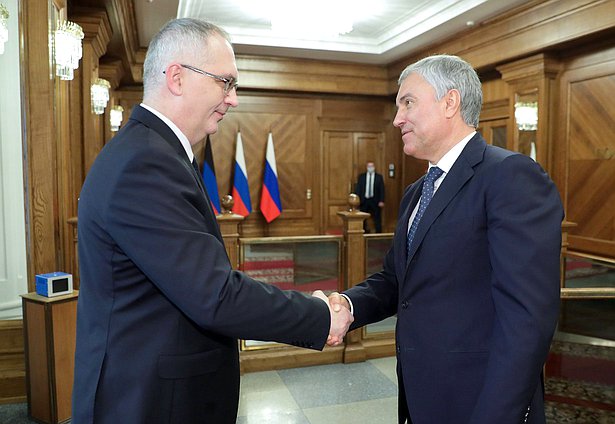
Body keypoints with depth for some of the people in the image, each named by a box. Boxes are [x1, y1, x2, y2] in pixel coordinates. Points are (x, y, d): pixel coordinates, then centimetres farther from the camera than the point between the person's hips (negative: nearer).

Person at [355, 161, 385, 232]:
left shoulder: (379, 177, 4)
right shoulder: (361, 176, 6)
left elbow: (382, 190, 0)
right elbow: (358, 188, 3)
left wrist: (381, 201, -8)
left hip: (375, 201, -1)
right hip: (364, 201, 1)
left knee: (377, 219, 1)